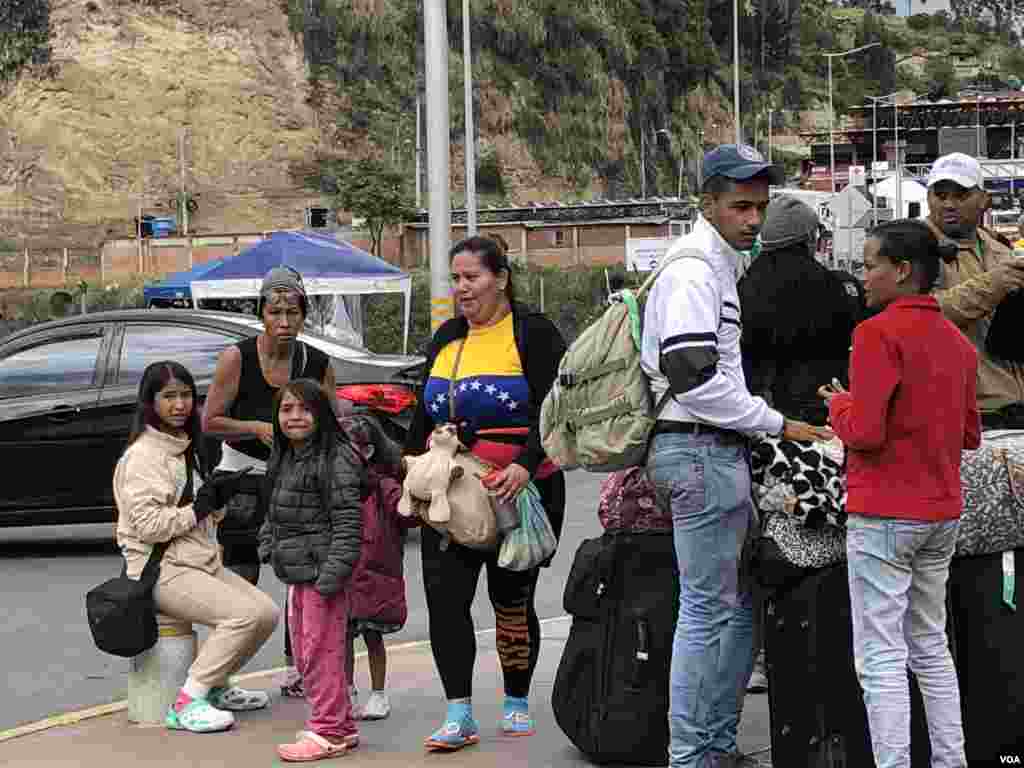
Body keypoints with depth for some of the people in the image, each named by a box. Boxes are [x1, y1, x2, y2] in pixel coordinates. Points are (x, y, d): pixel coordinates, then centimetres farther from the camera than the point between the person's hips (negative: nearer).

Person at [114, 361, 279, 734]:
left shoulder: (184, 447, 17)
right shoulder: (143, 454, -12)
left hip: (201, 562, 9)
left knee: (267, 612, -3)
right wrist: (200, 506, -13)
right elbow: (148, 524, -22)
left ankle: (216, 686, 12)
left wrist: (218, 500, 2)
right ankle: (187, 704, -20)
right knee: (244, 614, -25)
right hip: (162, 570, -9)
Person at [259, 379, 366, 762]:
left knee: (321, 653, -7)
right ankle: (341, 727, 24)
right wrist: (268, 546, 14)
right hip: (296, 575, 10)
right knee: (303, 655, 15)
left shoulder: (336, 458, -13)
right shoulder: (282, 461, 15)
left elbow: (347, 520, -18)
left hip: (321, 574, -10)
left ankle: (328, 731, 1)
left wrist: (333, 572, -22)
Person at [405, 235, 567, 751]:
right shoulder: (445, 340, 13)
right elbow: (423, 415, 21)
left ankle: (517, 703, 23)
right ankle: (459, 714, -9)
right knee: (445, 595, -9)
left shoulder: (532, 334, -5)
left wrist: (525, 465, -26)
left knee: (512, 599, 5)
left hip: (520, 491, -5)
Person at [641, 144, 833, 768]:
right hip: (701, 452, -11)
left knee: (741, 604, 14)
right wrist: (779, 424, -14)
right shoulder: (693, 272, -14)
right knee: (709, 611, -7)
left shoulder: (723, 269, 20)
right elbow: (694, 379, -22)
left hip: (722, 454, 11)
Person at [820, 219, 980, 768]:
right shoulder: (957, 341, 10)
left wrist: (839, 403, 0)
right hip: (942, 514, 8)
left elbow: (864, 432, -20)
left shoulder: (879, 333, -14)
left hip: (884, 514, -8)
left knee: (880, 658, -4)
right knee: (931, 647, 18)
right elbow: (970, 435, 15)